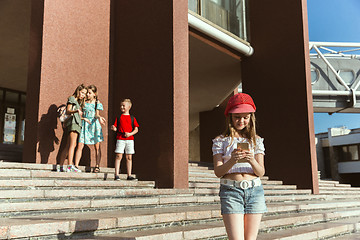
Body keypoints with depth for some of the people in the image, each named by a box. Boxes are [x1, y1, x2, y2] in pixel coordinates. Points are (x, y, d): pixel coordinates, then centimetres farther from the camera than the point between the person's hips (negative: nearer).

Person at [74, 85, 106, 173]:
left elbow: (96, 114, -3)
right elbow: (81, 114, 12)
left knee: (97, 147, 1)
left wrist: (99, 117, -24)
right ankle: (76, 165, -2)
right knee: (80, 146, -6)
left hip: (94, 124, -2)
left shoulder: (97, 102, 5)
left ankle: (97, 166, 7)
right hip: (84, 124, 2)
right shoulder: (84, 102, 11)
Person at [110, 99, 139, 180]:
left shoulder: (132, 118, 8)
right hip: (120, 139, -1)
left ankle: (129, 175, 10)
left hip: (129, 139, 1)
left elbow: (136, 129, 6)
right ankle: (116, 175, -3)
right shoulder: (118, 117, 9)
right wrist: (113, 128, -15)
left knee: (129, 157, 4)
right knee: (118, 156, -6)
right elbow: (116, 128, 7)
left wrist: (130, 134, -10)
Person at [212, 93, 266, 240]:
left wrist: (252, 160, -17)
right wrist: (232, 161, -23)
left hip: (254, 190, 3)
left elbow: (261, 172, 4)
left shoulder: (256, 141, 12)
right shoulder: (220, 141, 5)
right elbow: (218, 172, -3)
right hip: (230, 191, -2)